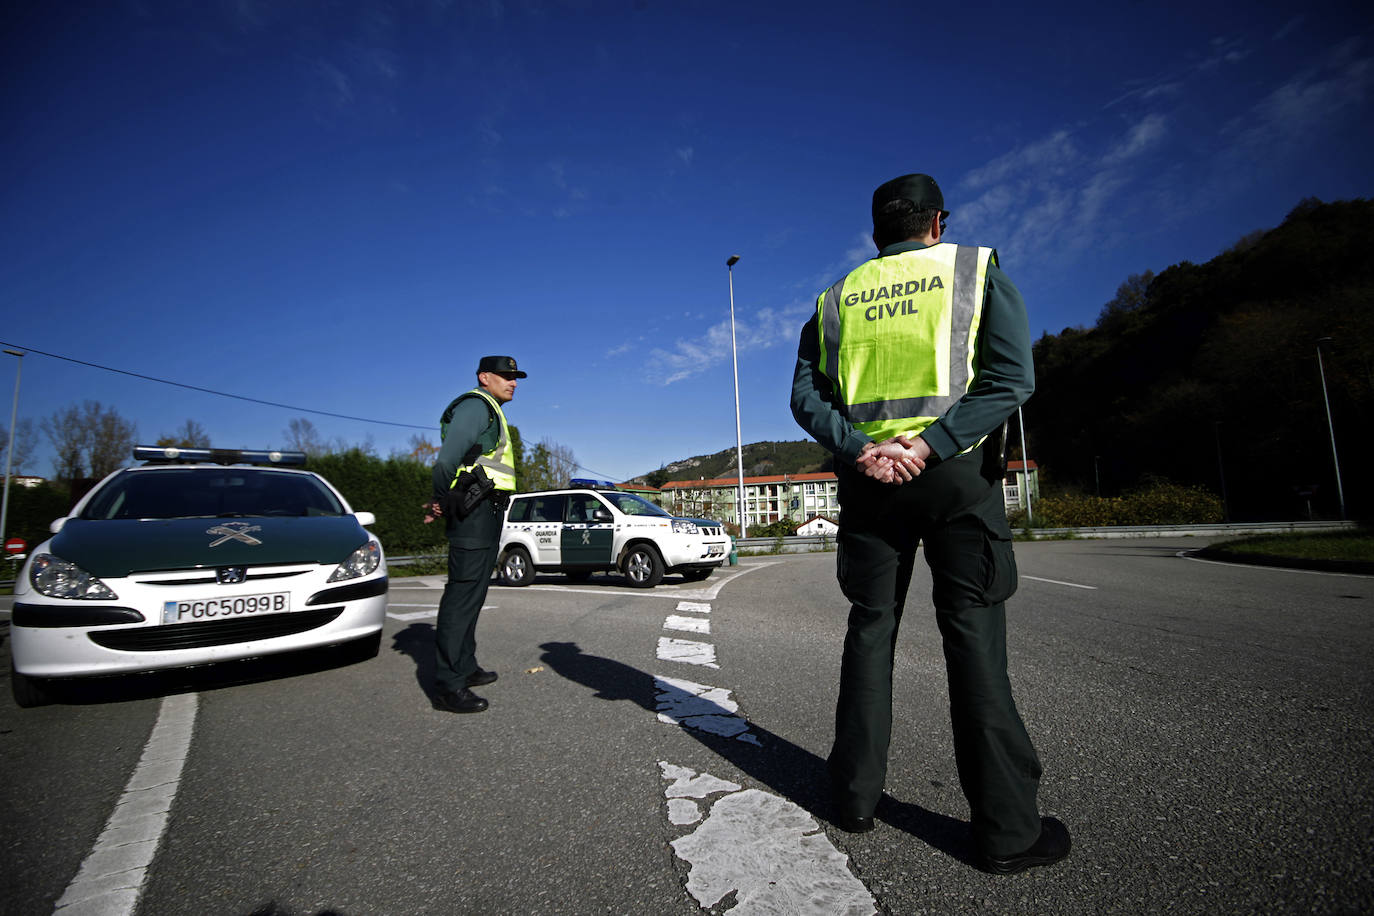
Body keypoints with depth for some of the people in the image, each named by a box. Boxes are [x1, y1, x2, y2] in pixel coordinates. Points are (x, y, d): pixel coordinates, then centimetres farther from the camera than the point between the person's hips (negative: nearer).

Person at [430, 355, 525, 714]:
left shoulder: (490, 412, 24)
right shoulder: (476, 405, -8)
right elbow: (447, 459, -20)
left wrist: (444, 502, 11)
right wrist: (443, 500, -9)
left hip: (487, 513, 11)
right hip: (475, 510, -11)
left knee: (472, 594, 16)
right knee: (462, 595, -11)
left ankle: (464, 667, 27)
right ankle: (448, 685, -7)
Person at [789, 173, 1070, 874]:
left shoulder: (837, 297, 13)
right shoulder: (976, 268, 7)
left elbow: (806, 395, 2)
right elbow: (1012, 376, -8)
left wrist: (858, 450, -8)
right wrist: (930, 445, -14)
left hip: (866, 475, 3)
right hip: (955, 473, -2)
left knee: (870, 627, 10)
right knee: (973, 633, 2)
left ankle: (856, 795, 19)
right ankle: (1006, 828, 9)